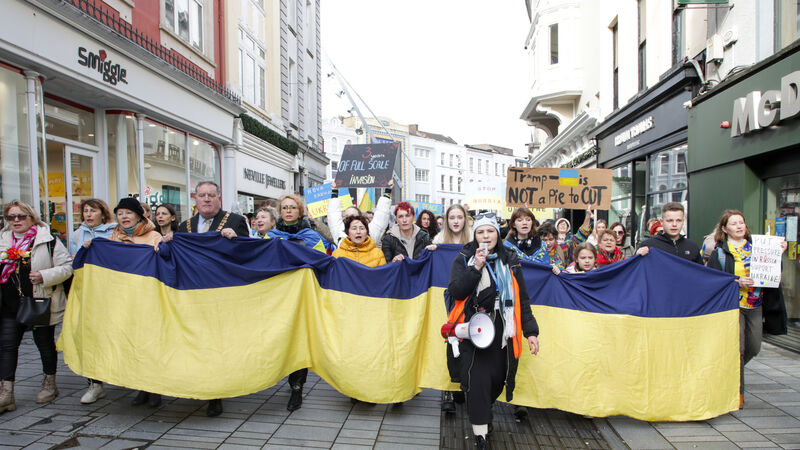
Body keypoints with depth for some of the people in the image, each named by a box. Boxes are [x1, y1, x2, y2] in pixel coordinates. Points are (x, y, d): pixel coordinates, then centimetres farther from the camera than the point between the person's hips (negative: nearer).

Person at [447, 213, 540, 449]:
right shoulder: (464, 259, 2)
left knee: (498, 377, 7)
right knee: (477, 379, -6)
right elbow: (455, 291, -11)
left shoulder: (510, 260, 8)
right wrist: (476, 267, -19)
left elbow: (522, 298, 8)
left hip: (502, 330, 3)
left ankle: (485, 407, 39)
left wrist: (530, 331, 2)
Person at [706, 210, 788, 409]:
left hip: (755, 304, 5)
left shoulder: (755, 247, 9)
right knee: (737, 348, -6)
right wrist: (737, 282, -20)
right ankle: (738, 392, 5)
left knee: (754, 347, 9)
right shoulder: (719, 252, -2)